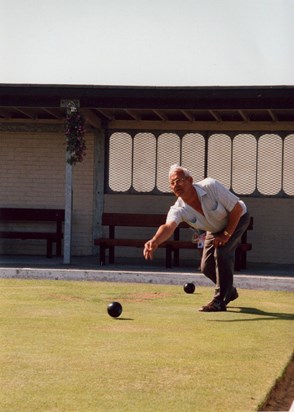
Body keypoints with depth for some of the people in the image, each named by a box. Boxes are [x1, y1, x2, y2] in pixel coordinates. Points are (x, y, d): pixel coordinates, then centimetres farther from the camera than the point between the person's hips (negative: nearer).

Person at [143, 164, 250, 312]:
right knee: (207, 266, 0)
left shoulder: (211, 186, -35)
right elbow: (168, 227, -48)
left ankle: (220, 301, -15)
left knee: (221, 253, -25)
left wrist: (227, 234, -27)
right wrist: (155, 241, -69)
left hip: (238, 219, -5)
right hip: (215, 230, 5)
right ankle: (229, 291, 30)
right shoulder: (179, 210, -27)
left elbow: (237, 209, -27)